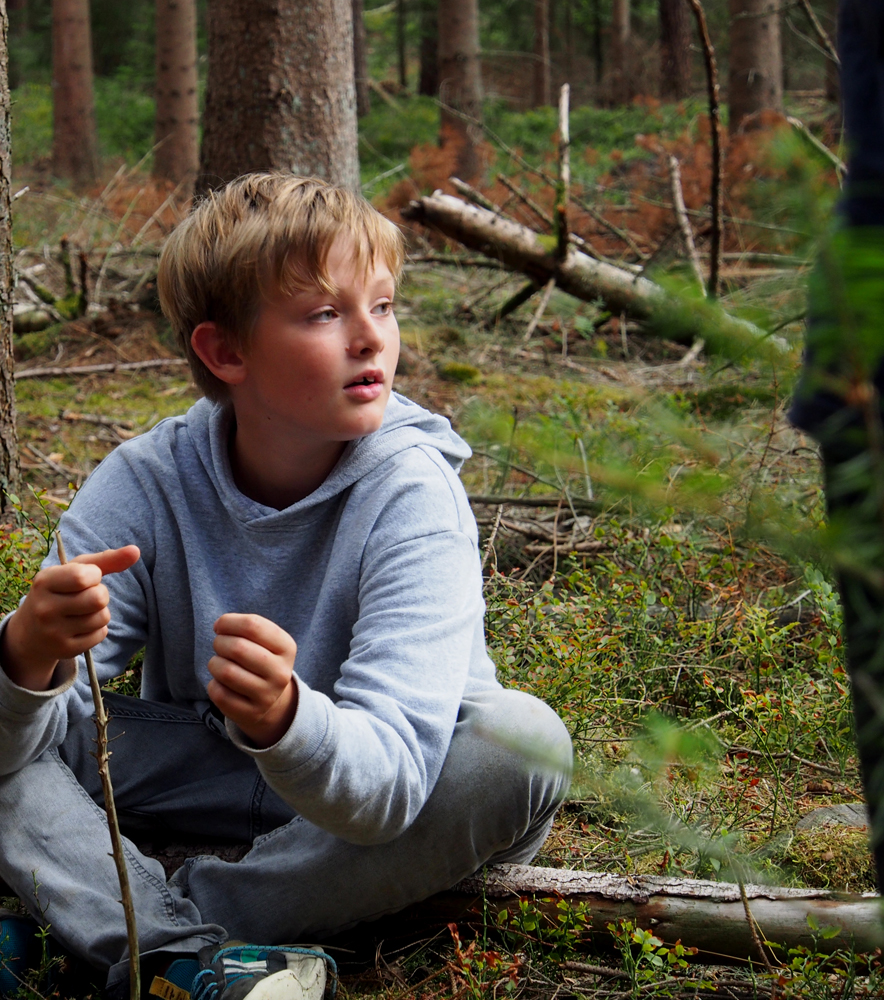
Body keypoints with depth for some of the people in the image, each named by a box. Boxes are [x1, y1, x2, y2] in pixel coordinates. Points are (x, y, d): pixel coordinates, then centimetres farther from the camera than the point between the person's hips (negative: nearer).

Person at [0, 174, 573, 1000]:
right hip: (190, 770, 2)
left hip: (355, 793, -1)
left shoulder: (411, 494, -23)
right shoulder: (144, 483, -16)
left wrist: (285, 719, -56)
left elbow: (387, 779, -34)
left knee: (524, 741, -31)